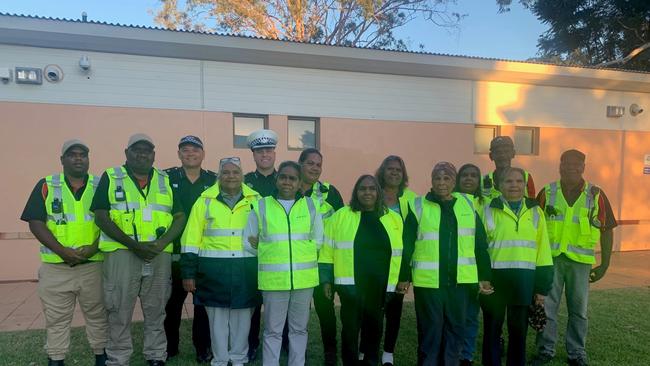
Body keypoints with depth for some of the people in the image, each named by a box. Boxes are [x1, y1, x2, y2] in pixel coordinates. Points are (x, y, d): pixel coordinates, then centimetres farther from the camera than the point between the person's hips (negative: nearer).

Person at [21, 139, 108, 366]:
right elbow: (36, 223, -3)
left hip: (94, 265, 0)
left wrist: (93, 248, -13)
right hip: (55, 267, 0)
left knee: (98, 316, 10)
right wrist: (61, 250, -14)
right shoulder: (46, 185, 3)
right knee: (56, 320, 11)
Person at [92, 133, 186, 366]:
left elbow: (179, 217, 7)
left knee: (156, 311, 11)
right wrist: (134, 245, -14)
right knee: (120, 313, 4)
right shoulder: (111, 177, 4)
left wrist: (161, 243, -10)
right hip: (121, 253, -2)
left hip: (160, 255, 3)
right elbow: (101, 216, -5)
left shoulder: (165, 181, 12)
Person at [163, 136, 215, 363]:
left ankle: (203, 348, 23)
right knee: (173, 301, 9)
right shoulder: (167, 177, 2)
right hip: (175, 251, -1)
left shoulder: (214, 180, 6)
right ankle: (169, 347, 26)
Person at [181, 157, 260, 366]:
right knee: (217, 317, 8)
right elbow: (191, 239, 3)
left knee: (242, 316, 9)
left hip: (246, 270, 1)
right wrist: (188, 272, -2)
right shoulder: (205, 201, 4)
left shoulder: (255, 200, 5)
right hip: (213, 270, 0)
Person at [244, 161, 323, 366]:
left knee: (299, 328, 14)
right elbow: (249, 243, 6)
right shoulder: (261, 206, 2)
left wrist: (302, 252, 1)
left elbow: (318, 241, 11)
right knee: (273, 330, 8)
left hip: (304, 278, 2)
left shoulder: (311, 206, 6)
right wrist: (270, 254, 1)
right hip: (273, 279, -1)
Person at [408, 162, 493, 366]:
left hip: (459, 281, 3)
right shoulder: (419, 206, -2)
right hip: (428, 281, -3)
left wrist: (484, 277, 10)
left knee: (455, 329, 13)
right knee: (430, 332, 5)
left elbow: (480, 245, 11)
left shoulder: (468, 205, 8)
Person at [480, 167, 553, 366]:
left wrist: (542, 286, 5)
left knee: (519, 330, 12)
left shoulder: (535, 212, 8)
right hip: (495, 278, -2)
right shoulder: (489, 210, 1)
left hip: (524, 280, 2)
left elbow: (543, 249, 8)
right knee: (492, 329, 9)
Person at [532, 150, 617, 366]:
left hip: (580, 260, 0)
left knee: (579, 310, 11)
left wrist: (605, 263, 3)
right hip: (550, 258, 0)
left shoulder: (596, 195, 2)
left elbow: (606, 230, 5)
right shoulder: (547, 193, 2)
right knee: (546, 307, 5)